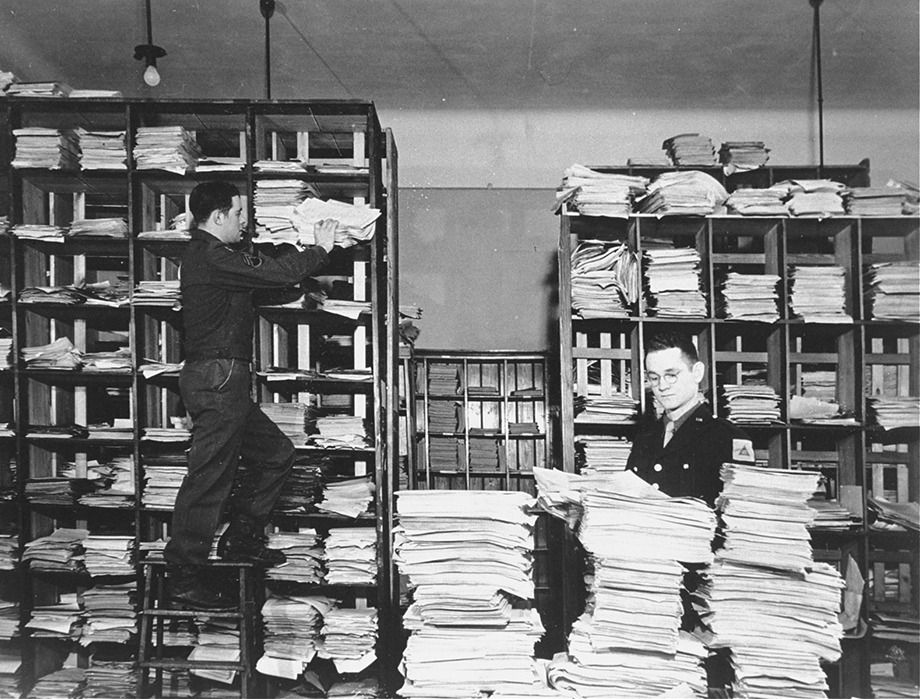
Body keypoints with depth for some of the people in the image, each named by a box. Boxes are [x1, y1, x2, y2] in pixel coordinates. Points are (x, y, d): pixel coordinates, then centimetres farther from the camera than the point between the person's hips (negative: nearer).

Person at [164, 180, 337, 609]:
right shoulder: (211, 257, -15)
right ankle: (183, 577, 4)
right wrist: (319, 250, -2)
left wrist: (308, 247, 19)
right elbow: (275, 274, -16)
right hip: (217, 377, -11)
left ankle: (241, 540, 25)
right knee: (209, 476, -6)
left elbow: (262, 266, 23)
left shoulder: (215, 255, 18)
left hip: (223, 381, 11)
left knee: (276, 453, 16)